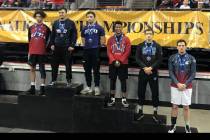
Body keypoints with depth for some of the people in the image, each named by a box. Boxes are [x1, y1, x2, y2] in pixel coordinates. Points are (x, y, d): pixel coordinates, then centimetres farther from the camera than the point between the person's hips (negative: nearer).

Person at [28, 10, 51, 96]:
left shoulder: (46, 28, 1)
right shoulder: (31, 28, 11)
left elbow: (47, 40, 5)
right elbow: (29, 40, 14)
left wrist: (44, 47, -1)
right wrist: (29, 51, 11)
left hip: (41, 52, -4)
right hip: (32, 52, 4)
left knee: (42, 69, 1)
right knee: (32, 68, 7)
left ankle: (42, 87, 6)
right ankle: (32, 87, 14)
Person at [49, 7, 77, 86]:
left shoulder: (71, 23, -1)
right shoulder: (55, 23, 11)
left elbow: (74, 35, -4)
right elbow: (52, 35, 14)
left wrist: (72, 45, -10)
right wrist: (52, 44, 5)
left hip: (67, 47, -4)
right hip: (56, 47, 4)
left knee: (68, 65, 2)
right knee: (54, 65, 7)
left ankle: (69, 80, 13)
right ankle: (53, 80, 18)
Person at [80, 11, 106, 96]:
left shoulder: (99, 28, -1)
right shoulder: (84, 29, 11)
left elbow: (102, 40, 1)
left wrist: (97, 46, 3)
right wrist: (86, 46, 10)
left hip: (95, 51, -4)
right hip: (86, 51, 4)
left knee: (96, 70, -1)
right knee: (87, 70, 8)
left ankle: (97, 87, 6)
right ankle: (88, 87, 17)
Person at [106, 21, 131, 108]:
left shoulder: (126, 39, 1)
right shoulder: (111, 39, 6)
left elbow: (127, 52, -5)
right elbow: (109, 52, 1)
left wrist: (120, 61, -13)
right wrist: (114, 61, -12)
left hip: (123, 64, -2)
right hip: (112, 63, 2)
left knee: (123, 81, 2)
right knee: (112, 80, 6)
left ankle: (124, 99, 9)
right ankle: (112, 99, 16)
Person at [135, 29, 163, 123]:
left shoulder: (157, 46, 3)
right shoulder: (140, 46, 5)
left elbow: (159, 59, -5)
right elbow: (137, 58, -3)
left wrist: (151, 68, -17)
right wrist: (144, 68, -16)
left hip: (153, 72, -1)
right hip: (143, 72, 1)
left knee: (155, 92, 3)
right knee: (141, 92, 6)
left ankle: (155, 113, 15)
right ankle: (140, 111, 20)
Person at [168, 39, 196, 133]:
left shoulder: (191, 58, -2)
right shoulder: (172, 58, -1)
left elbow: (193, 74, -3)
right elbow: (171, 72, -3)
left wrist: (185, 84, -12)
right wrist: (178, 83, -13)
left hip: (187, 87, 0)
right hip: (175, 86, 0)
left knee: (186, 107, 6)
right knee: (174, 106, 6)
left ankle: (187, 126, 18)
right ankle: (173, 125, 17)